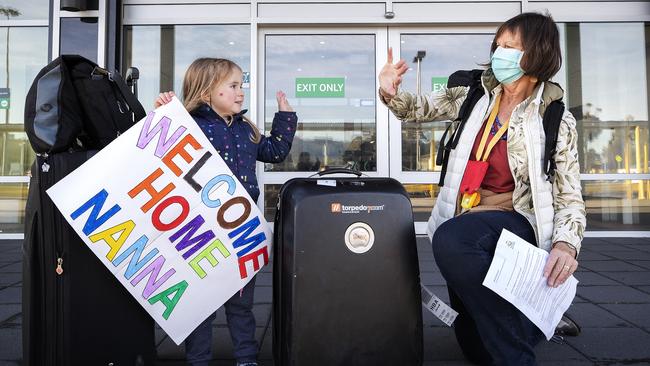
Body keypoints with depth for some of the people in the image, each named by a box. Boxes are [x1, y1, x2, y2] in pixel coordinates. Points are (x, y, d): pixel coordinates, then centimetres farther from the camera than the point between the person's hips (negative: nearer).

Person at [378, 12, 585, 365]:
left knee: (450, 240, -39)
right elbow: (419, 108, 8)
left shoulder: (557, 122, -6)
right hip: (465, 221, 5)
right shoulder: (476, 96, 4)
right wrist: (391, 93, -14)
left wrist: (566, 243, -24)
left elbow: (569, 196, -4)